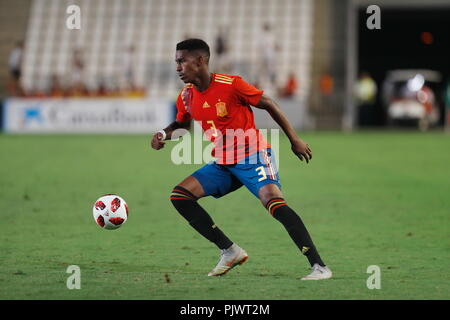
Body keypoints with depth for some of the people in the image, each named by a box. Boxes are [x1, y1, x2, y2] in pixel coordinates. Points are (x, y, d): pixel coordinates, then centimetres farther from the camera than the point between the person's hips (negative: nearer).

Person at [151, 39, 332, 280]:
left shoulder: (230, 85, -17)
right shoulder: (187, 96, 2)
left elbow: (268, 104, -7)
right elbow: (181, 123, 23)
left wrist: (294, 140, -5)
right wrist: (163, 134, 0)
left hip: (252, 156, -7)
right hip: (222, 164, 7)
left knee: (274, 202, -28)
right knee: (179, 196, -5)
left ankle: (319, 267, -28)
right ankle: (230, 251, 1)